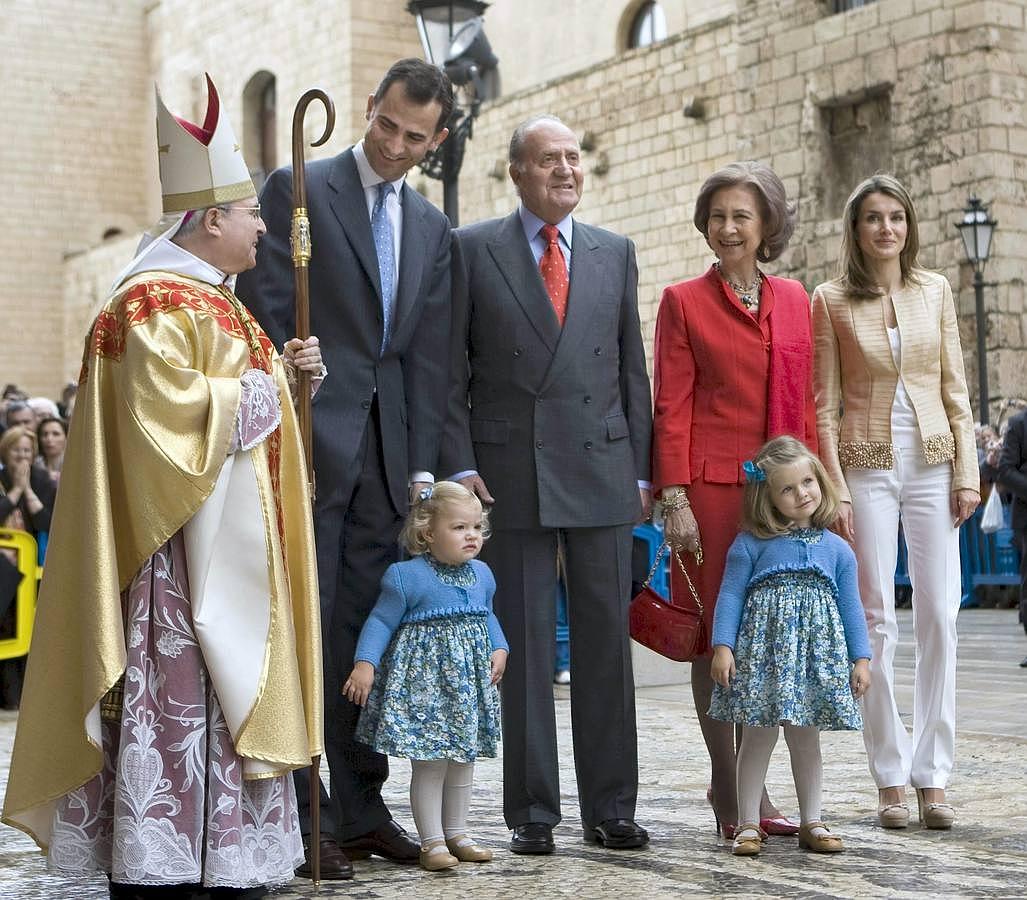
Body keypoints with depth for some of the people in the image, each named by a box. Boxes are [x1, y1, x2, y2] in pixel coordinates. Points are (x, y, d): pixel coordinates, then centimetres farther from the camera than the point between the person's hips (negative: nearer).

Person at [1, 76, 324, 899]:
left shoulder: (207, 301, 18)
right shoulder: (158, 306, -14)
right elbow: (168, 414, -24)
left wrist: (281, 372, 10)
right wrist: (252, 393, -13)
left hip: (227, 544, 11)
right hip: (182, 548, -11)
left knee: (219, 698, 12)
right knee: (176, 699, -8)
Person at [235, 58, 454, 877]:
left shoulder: (432, 228, 16)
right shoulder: (297, 190, 1)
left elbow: (430, 355, 12)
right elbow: (265, 316, -6)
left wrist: (422, 465, 4)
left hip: (387, 455, 5)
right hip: (311, 442, -5)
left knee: (367, 635, 8)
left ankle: (361, 812, 15)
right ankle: (295, 820, 1)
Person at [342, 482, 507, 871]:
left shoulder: (481, 575, 4)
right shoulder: (407, 577, -15)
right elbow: (381, 621, -11)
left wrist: (499, 649, 4)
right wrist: (364, 664, -19)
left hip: (469, 682, 7)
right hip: (423, 682, -7)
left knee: (463, 759, 15)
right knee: (429, 762, -3)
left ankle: (456, 833, 28)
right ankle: (432, 841, 8)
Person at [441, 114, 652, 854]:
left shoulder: (615, 253, 12)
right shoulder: (472, 250, 4)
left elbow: (632, 369, 12)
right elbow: (450, 371, 2)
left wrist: (642, 470, 6)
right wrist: (460, 465, -6)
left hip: (603, 474, 2)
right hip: (510, 476, -2)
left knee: (607, 644, 5)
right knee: (523, 647, 2)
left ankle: (611, 806, 14)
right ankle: (533, 810, 11)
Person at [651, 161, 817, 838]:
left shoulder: (795, 301, 13)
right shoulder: (684, 301, 2)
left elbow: (804, 402, 14)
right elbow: (671, 407, -2)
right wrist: (674, 498, -9)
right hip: (712, 488, -4)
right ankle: (729, 791, 9)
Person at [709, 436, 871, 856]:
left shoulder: (837, 549, 8)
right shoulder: (750, 545, -1)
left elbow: (850, 606, 11)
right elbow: (730, 596, -2)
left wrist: (861, 659, 7)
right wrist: (722, 647, -11)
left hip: (817, 656, 3)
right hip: (761, 653, -2)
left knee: (807, 740, 10)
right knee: (757, 738, 2)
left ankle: (812, 822, 18)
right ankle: (748, 824, 8)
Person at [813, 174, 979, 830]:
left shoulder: (935, 291, 7)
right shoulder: (831, 301, 1)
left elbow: (955, 390, 8)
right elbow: (825, 405, -1)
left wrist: (967, 472, 1)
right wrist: (835, 490, -7)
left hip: (932, 463, 2)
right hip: (866, 466, -2)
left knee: (940, 617, -1)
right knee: (877, 621, -1)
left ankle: (932, 775, 7)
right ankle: (891, 778, 7)